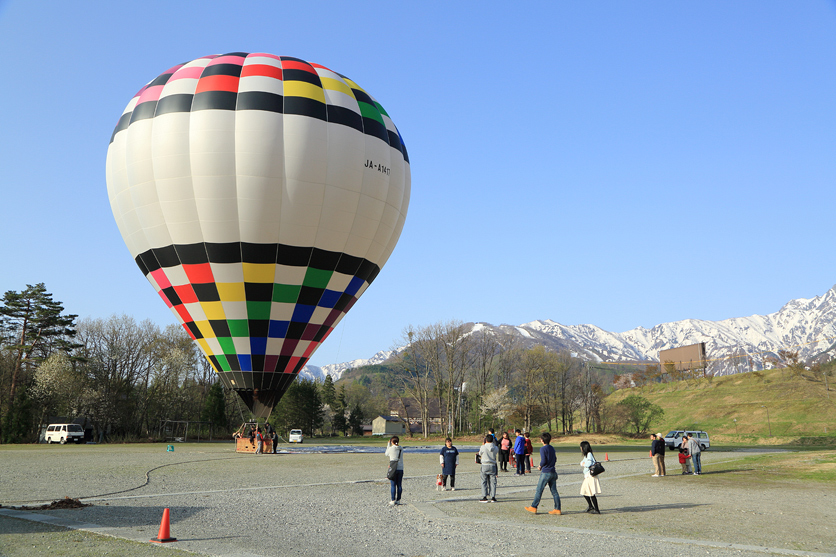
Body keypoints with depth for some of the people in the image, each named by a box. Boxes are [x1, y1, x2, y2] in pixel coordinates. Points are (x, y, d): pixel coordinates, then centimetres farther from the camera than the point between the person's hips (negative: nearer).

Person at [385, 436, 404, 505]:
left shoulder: (391, 448, -9)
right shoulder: (401, 448, 2)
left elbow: (387, 454, 12)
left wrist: (388, 445, 18)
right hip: (400, 469, 4)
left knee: (393, 485, 0)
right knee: (399, 485, 9)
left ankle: (392, 500, -2)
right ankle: (398, 500, 13)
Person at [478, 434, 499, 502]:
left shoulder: (483, 447, -9)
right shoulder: (495, 448, -1)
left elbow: (480, 455, 4)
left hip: (485, 465, -2)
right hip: (493, 466, 2)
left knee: (484, 482, 4)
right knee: (493, 482, 8)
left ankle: (485, 497, 1)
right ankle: (493, 497, 6)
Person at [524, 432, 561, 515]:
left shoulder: (543, 449, -11)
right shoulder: (552, 448, 12)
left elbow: (544, 461, -18)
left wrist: (540, 466, 0)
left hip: (545, 472, -7)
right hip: (553, 472, 7)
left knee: (539, 490, 1)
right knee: (554, 491, 7)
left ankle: (533, 507, 6)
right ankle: (557, 509, 6)